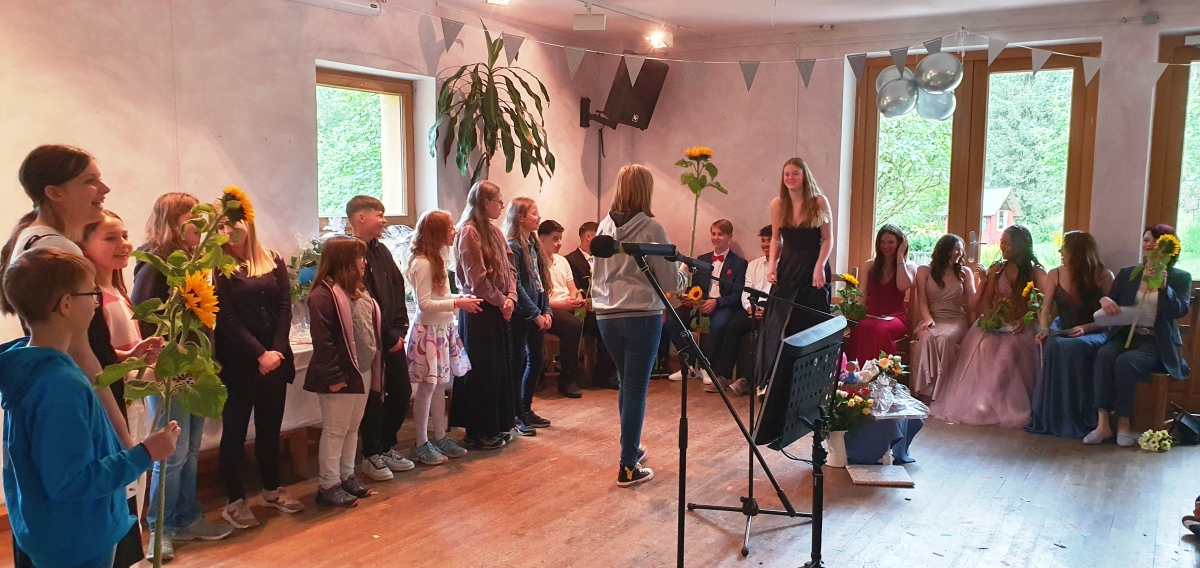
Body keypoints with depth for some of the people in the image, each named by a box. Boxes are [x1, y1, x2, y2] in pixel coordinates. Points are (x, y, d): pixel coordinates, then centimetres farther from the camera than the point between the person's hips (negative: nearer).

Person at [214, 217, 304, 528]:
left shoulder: (273, 260, 7)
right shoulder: (218, 267, -5)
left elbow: (284, 307, 1)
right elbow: (227, 319, -10)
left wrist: (276, 350, -10)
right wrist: (260, 354, -16)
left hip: (276, 358, 4)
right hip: (237, 362, -4)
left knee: (270, 427, 15)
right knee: (235, 431, 3)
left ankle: (272, 490, 29)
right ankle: (235, 501, 12)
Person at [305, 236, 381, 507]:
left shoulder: (359, 291, 12)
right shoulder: (324, 293, -16)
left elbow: (373, 329, 17)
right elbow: (322, 339, -20)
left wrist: (375, 366, 12)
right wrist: (332, 376, -21)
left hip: (364, 372, 9)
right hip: (342, 376, -9)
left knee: (353, 428, 17)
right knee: (335, 430, 1)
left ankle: (346, 476, 28)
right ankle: (328, 485, 11)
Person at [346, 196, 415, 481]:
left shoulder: (381, 251, 12)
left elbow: (398, 290, 9)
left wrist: (400, 329, -2)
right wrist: (389, 338, -14)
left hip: (392, 337, 8)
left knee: (401, 391, 12)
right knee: (374, 398, 1)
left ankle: (387, 447, 28)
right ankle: (371, 456, 17)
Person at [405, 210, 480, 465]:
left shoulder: (437, 260, 13)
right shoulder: (422, 263, -17)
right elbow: (425, 303, -19)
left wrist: (461, 298, 1)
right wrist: (457, 303, -23)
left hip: (443, 329, 9)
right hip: (428, 331, -9)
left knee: (440, 386, 13)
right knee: (427, 387, -2)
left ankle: (440, 437, 23)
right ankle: (422, 445, 8)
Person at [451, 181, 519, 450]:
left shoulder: (494, 231, 13)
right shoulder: (469, 232, -13)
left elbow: (508, 270, 11)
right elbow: (476, 279, -18)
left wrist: (511, 298, -4)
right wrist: (501, 301, -11)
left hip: (498, 309, 8)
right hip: (479, 310, -8)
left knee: (499, 368, 13)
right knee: (481, 371, 0)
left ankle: (496, 426, 24)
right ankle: (478, 433, 10)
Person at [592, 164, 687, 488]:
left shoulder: (604, 227, 5)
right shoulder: (651, 229, -10)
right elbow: (670, 283, -7)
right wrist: (684, 272, 12)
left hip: (607, 316, 5)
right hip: (642, 316, -5)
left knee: (626, 384, 21)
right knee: (637, 390, 1)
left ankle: (631, 448, 34)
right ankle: (628, 467, 5)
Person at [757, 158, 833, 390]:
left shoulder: (819, 202, -5)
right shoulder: (777, 204, 4)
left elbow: (828, 239, -4)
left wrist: (819, 266, -15)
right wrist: (771, 264, -3)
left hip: (813, 269, -3)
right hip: (787, 269, 3)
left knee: (811, 327, 1)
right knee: (778, 326, -1)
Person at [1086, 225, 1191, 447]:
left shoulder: (1180, 278, 6)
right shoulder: (1127, 274, 14)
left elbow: (1179, 311, -8)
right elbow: (1110, 300, 10)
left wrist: (1163, 286, -23)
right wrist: (1105, 300, -15)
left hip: (1157, 343, -3)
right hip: (1126, 336, 3)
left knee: (1126, 361, -33)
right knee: (1104, 354, -31)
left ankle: (1124, 424, -23)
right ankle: (1103, 423, -33)